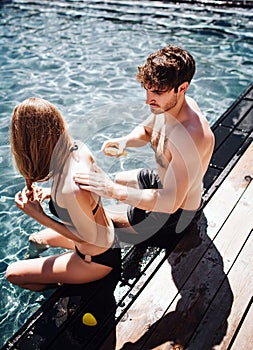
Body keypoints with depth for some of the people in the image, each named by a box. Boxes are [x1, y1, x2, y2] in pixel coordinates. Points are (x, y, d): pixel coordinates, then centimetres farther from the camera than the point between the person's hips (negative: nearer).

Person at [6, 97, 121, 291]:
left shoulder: (69, 189, -41)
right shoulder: (79, 148, -17)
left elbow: (89, 237, -24)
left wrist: (39, 215, -23)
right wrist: (51, 193, -9)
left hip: (96, 259, -8)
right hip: (106, 233, 8)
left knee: (13, 273, 7)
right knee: (36, 240, 31)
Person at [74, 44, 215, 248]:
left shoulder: (191, 135, -40)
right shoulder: (169, 104, -11)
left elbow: (171, 202, -40)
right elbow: (146, 131, 10)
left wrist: (114, 191, -43)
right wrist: (125, 141, -13)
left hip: (177, 214, -8)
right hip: (162, 180, 9)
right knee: (118, 179, 30)